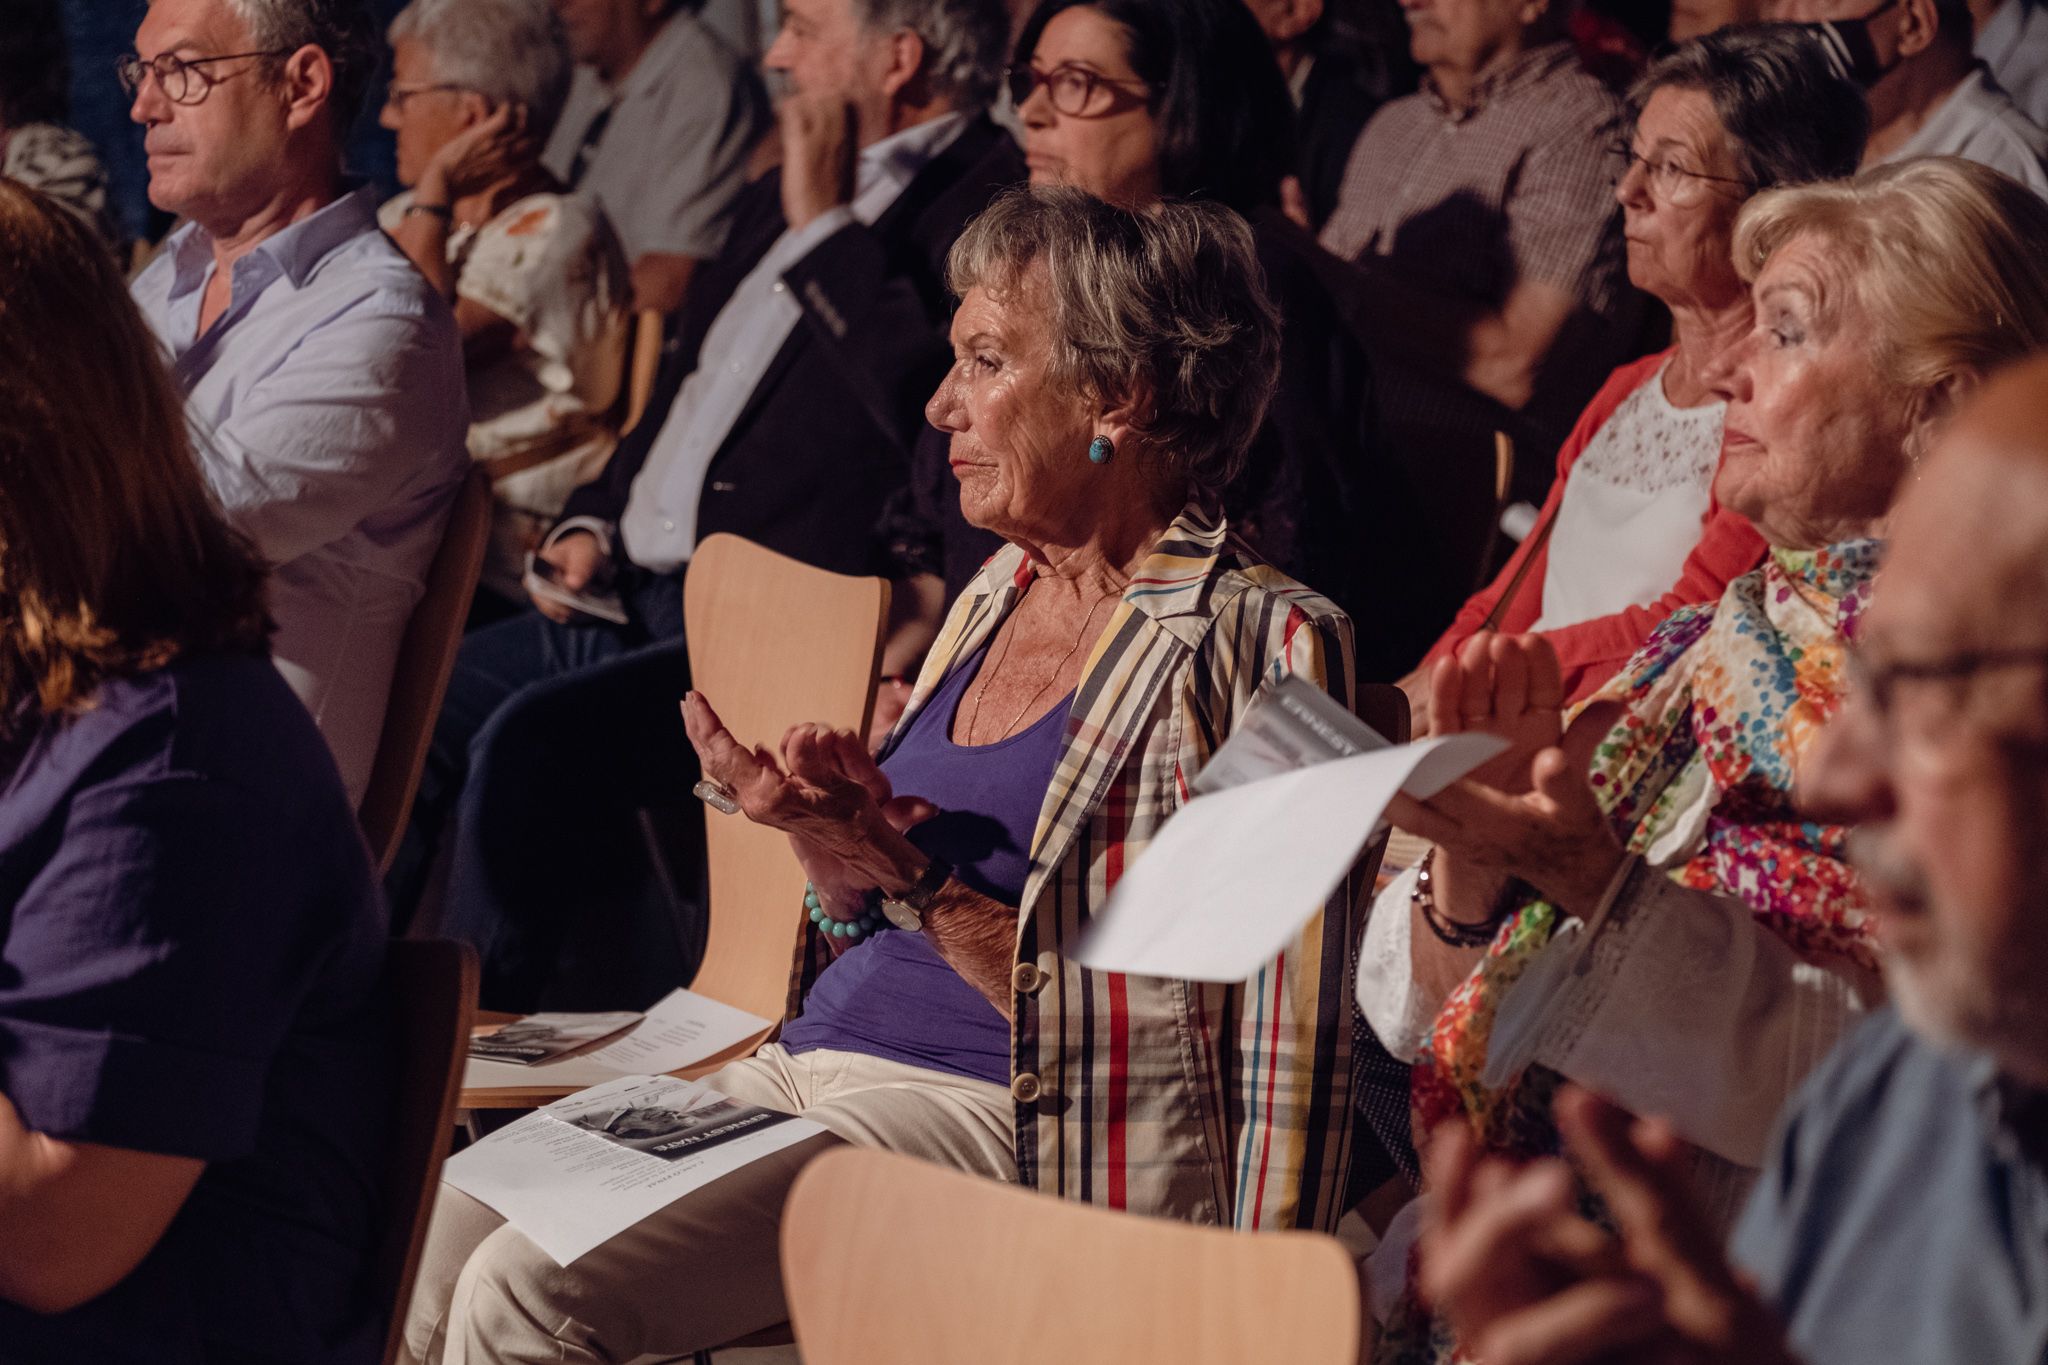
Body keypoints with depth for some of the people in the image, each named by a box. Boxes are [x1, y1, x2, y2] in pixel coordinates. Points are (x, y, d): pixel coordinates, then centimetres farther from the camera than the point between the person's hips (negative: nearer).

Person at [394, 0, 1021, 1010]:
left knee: (530, 741, -26)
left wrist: (826, 227, -18)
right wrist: (595, 521, 13)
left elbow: (935, 399, -28)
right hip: (638, 598, 10)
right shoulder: (782, 196, 19)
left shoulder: (994, 205, -10)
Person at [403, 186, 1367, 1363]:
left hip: (1000, 1121, -8)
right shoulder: (1002, 597, 16)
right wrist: (833, 845, -1)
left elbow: (1138, 1031, -14)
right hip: (814, 1068, 8)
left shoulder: (1260, 642, -9)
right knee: (430, 1244, -8)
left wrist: (910, 880, -17)